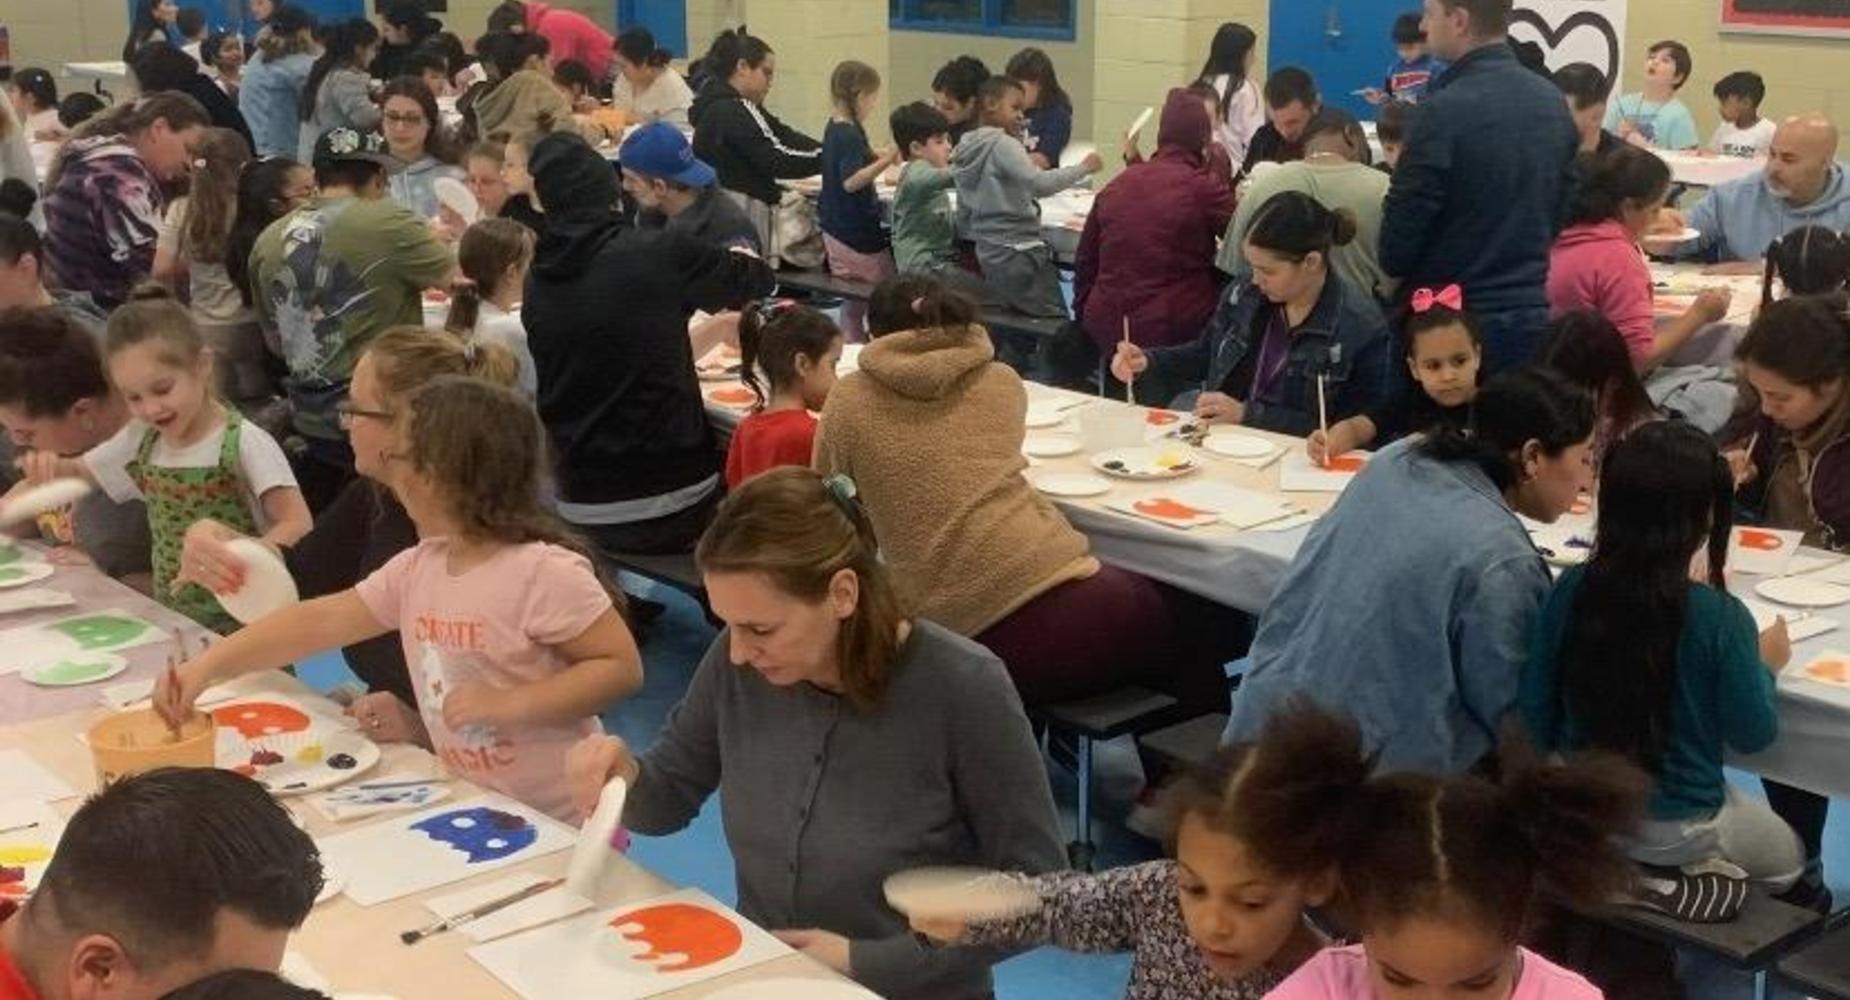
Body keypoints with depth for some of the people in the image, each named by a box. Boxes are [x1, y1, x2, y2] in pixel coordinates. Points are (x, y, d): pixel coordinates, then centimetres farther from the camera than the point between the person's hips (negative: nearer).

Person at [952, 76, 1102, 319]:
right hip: (1019, 255, -9)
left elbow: (963, 216, 18)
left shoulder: (965, 149, 12)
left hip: (989, 254, 9)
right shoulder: (1002, 145, -13)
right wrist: (1083, 168, -19)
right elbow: (1039, 183, -28)